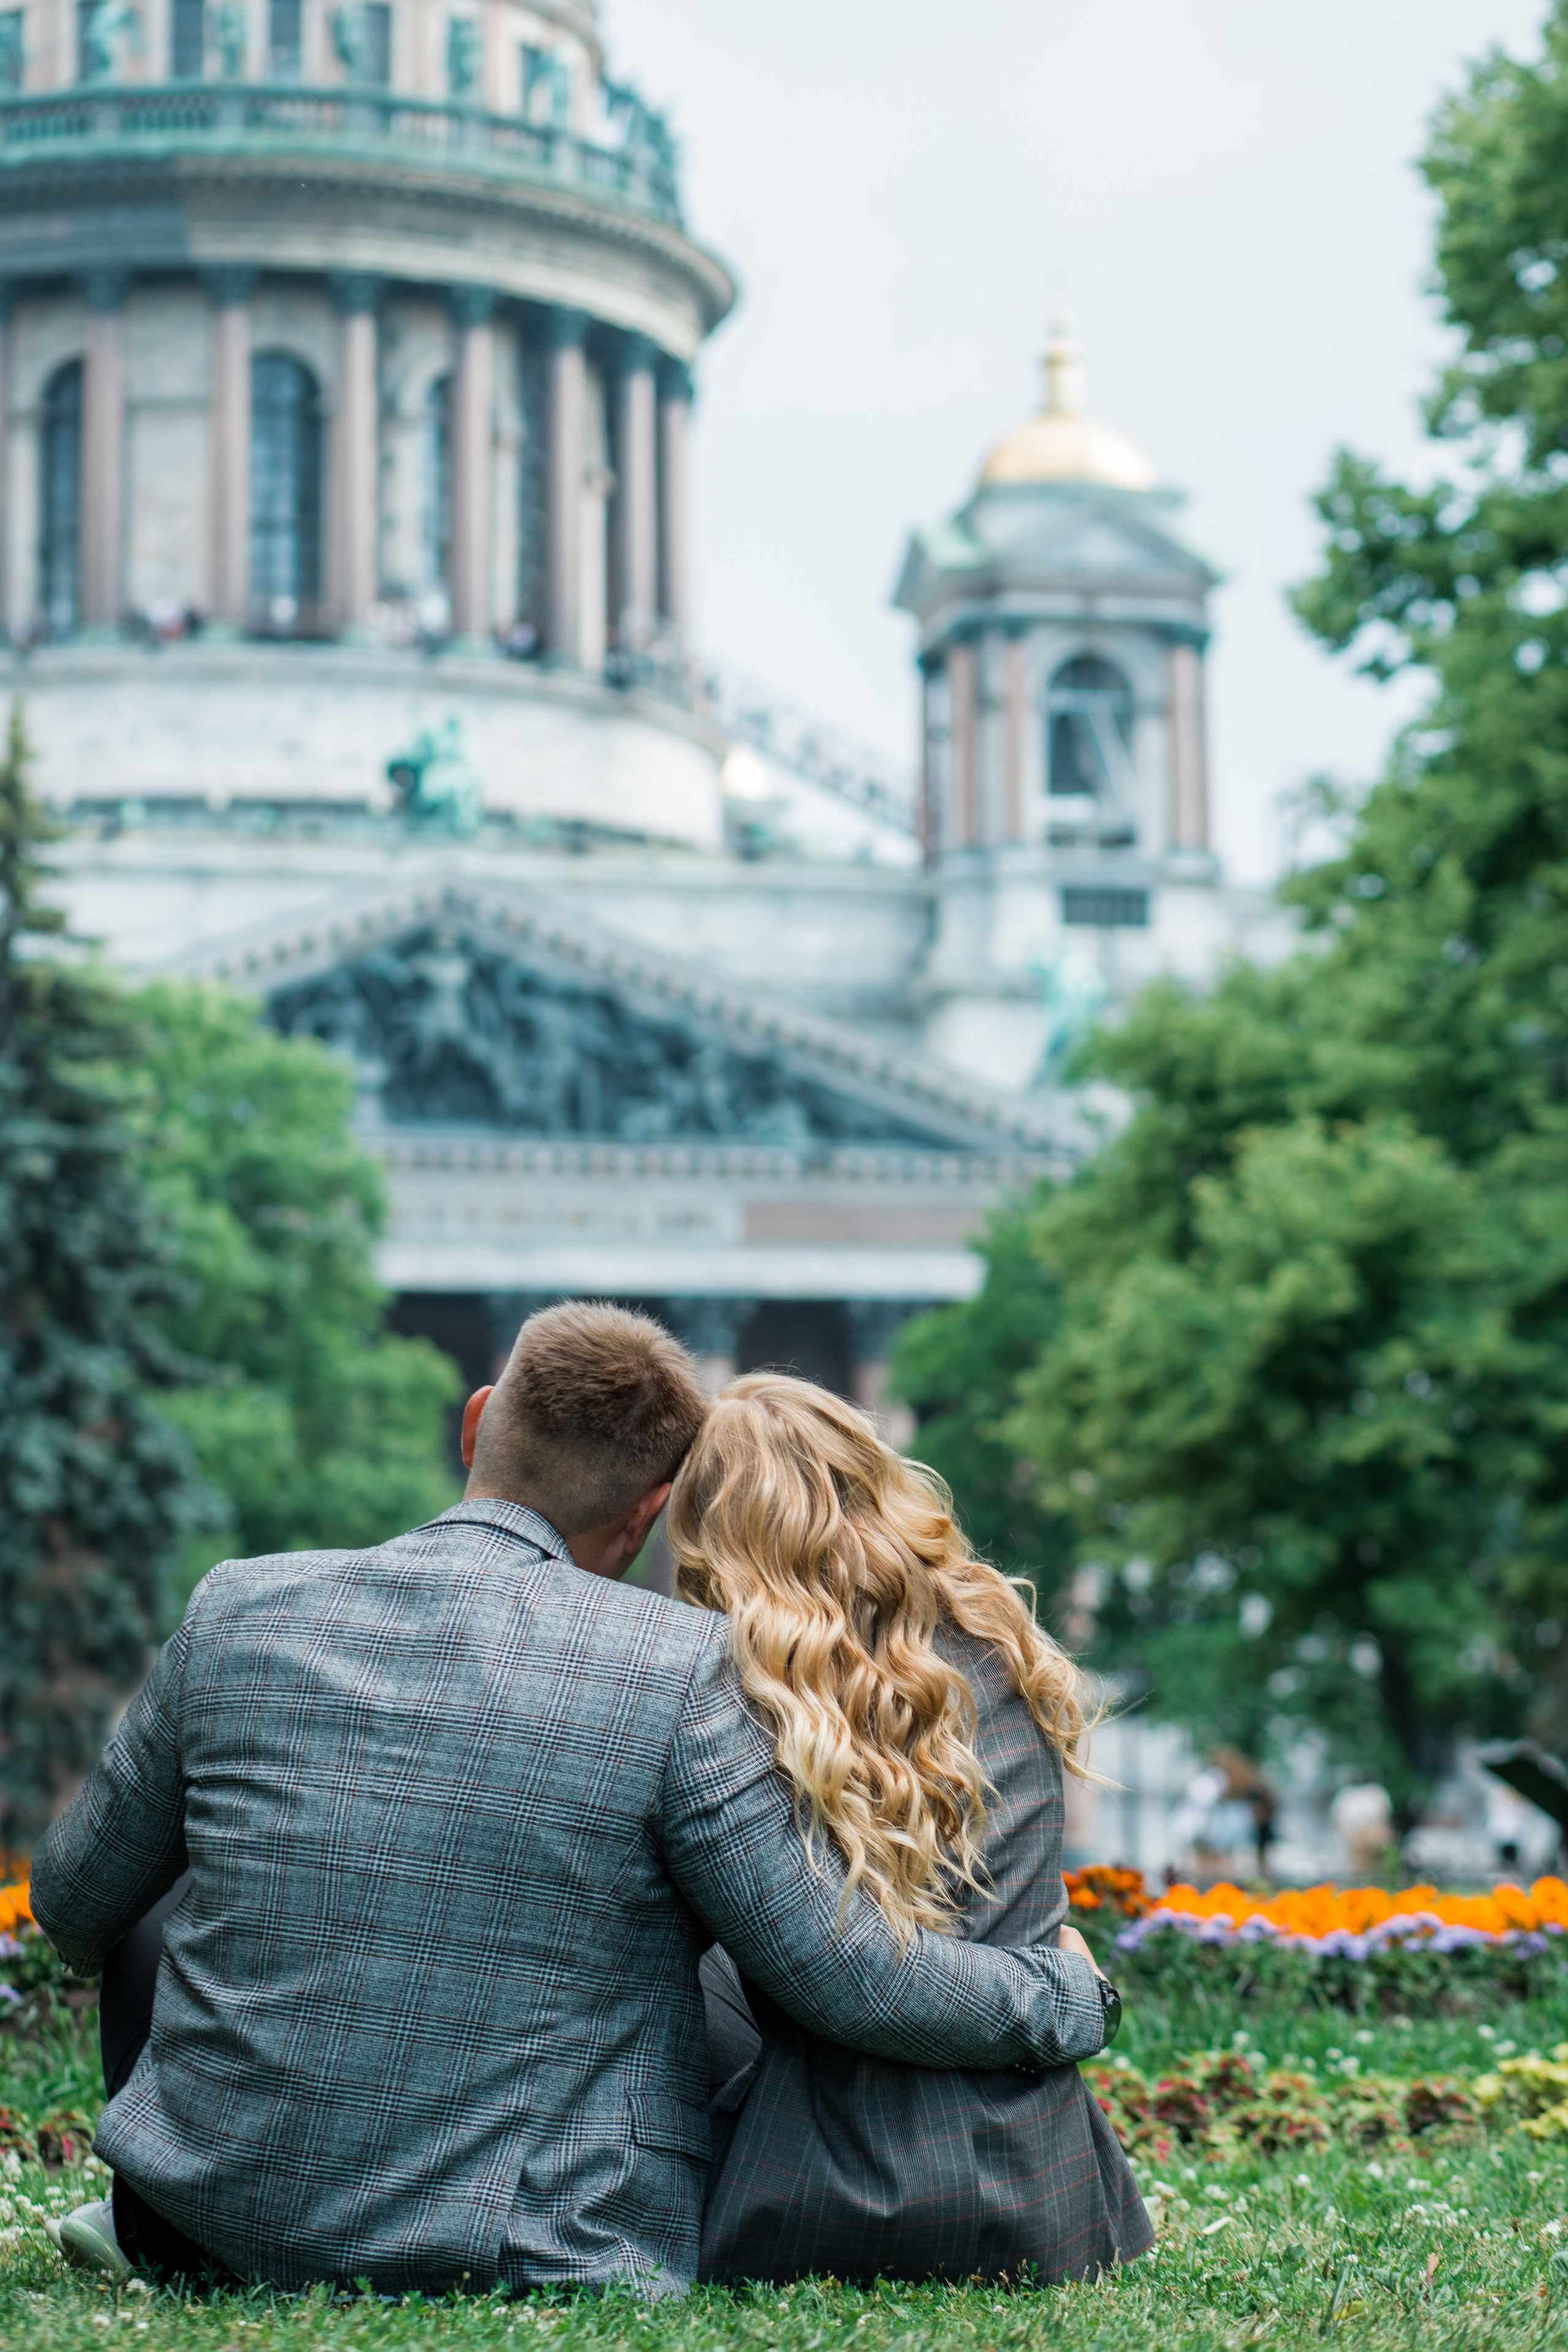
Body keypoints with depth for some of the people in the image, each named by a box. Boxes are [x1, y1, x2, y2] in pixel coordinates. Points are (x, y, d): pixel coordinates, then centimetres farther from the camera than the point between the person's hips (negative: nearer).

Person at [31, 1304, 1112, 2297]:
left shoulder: (238, 1611, -5)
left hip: (226, 2202, 3)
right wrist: (1063, 1995, 6)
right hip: (527, 2252, -2)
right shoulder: (677, 1672, -15)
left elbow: (75, 1901, 8)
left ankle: (162, 2235, 39)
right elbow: (842, 1977, -11)